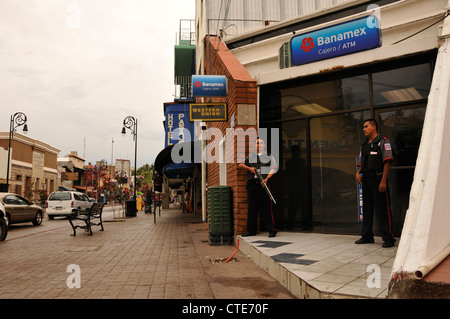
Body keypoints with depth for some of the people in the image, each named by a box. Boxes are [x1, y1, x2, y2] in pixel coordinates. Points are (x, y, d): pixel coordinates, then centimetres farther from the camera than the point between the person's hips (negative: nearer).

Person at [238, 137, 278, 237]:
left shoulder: (269, 156, 14)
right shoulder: (250, 156, 22)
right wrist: (249, 168, 0)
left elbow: (274, 168, 2)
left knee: (266, 207, -8)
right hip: (252, 183, 3)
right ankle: (251, 230, 7)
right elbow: (240, 165, 19)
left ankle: (272, 230, -4)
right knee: (252, 207, 2)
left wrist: (266, 178, -14)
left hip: (264, 183, -3)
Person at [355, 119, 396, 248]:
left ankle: (388, 238, 2)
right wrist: (358, 173, 1)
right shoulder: (364, 145, 19)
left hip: (378, 178, -7)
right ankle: (367, 236, 21)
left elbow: (387, 161, -11)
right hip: (366, 179, 7)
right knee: (366, 208, 11)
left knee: (382, 209, -6)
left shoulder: (383, 141, -3)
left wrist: (383, 181, -19)